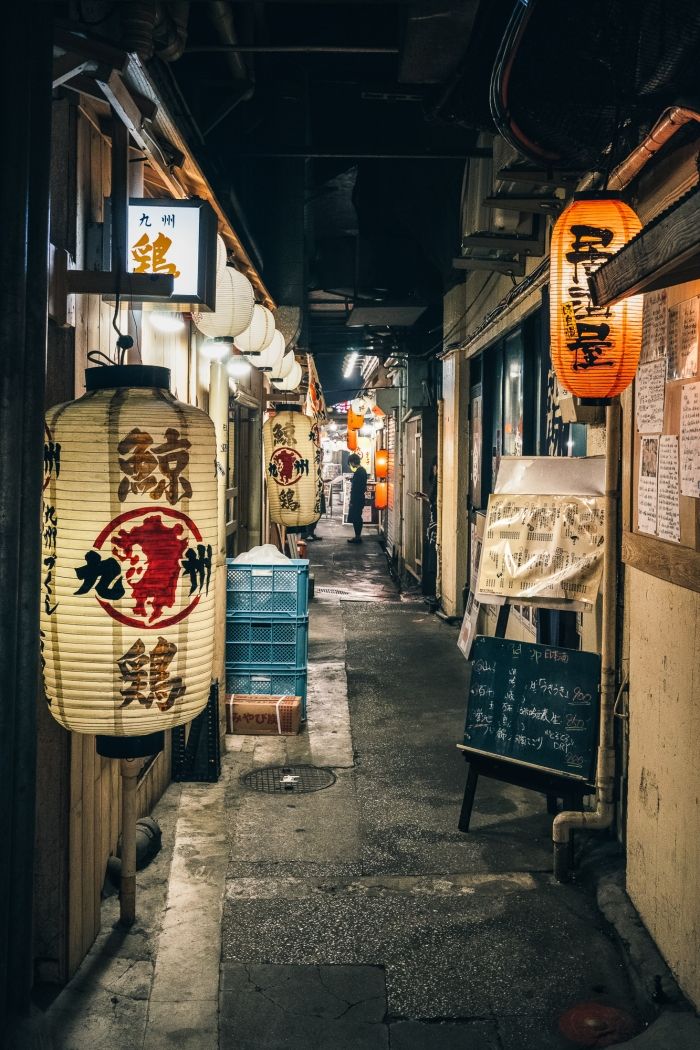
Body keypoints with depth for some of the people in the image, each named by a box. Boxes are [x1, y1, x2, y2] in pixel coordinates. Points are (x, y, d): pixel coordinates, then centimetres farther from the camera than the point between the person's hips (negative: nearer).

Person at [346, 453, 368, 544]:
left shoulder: (358, 472, -19)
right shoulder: (363, 470, 11)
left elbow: (355, 488, -21)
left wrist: (352, 501, -18)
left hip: (356, 499, -10)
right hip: (360, 498, 10)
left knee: (355, 519, -3)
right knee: (358, 518, 15)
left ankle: (357, 537, 0)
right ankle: (358, 536, 20)